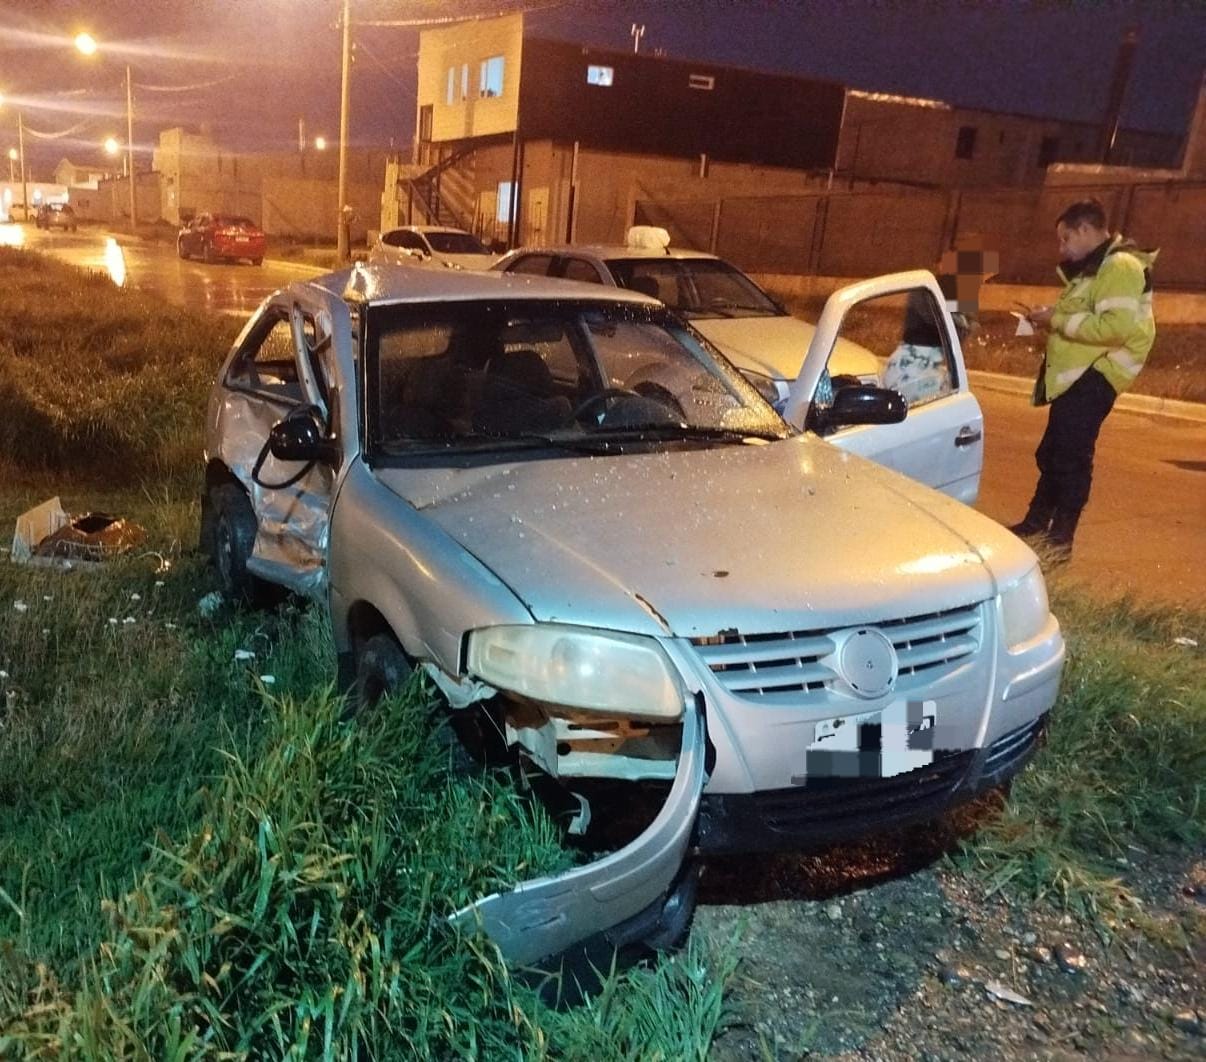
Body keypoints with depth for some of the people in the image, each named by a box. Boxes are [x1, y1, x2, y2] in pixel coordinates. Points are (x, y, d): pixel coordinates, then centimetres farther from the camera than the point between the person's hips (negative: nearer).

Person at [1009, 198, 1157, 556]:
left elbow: (1116, 327, -26)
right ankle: (1037, 521, 30)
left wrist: (1057, 319, -19)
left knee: (1071, 457, -8)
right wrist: (1050, 320, 7)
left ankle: (1060, 537, 1)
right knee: (1052, 453, 17)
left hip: (1094, 378, -11)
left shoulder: (1121, 267, -14)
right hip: (1074, 377, 11)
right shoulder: (1093, 268, 20)